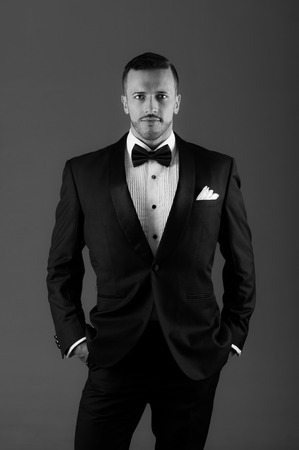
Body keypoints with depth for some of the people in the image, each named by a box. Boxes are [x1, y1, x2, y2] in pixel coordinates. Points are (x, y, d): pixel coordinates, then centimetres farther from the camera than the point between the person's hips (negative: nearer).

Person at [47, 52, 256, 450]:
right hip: (113, 354, 0)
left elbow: (241, 264, 9)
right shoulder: (83, 172, 1)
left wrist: (233, 335, 7)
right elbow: (62, 267, 8)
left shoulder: (219, 170, 1)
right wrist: (74, 336, 2)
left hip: (194, 357, 1)